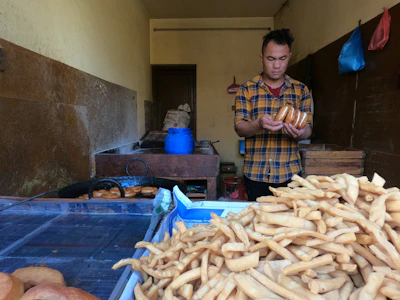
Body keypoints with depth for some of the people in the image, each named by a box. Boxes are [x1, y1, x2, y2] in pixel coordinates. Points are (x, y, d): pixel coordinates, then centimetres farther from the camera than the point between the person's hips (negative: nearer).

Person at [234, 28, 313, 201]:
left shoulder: (301, 89, 5)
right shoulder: (247, 89, 0)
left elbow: (307, 129, 2)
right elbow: (239, 128, -7)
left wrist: (300, 132, -22)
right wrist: (259, 124, -28)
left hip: (290, 173, 2)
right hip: (255, 173, -1)